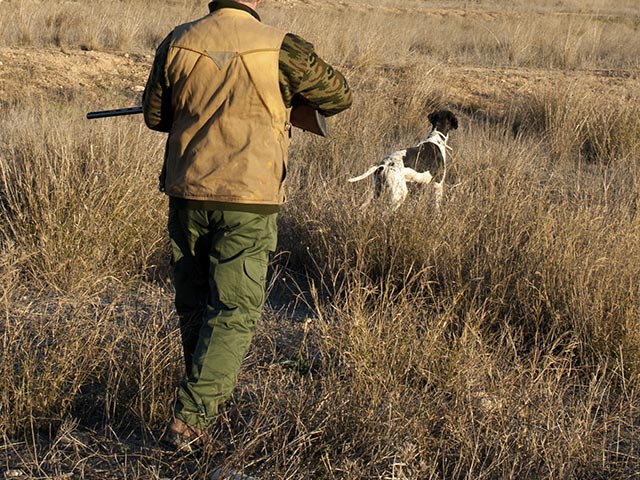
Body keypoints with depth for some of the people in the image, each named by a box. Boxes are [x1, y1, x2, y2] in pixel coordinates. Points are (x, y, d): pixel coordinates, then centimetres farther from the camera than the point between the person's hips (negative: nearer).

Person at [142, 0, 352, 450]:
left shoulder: (178, 42, 0)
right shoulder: (280, 48, -9)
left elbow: (155, 115, 10)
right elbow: (339, 96, 5)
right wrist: (289, 105, 22)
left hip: (188, 193, 4)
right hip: (248, 201, -4)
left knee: (193, 303, 19)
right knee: (235, 312, 2)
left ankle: (210, 393, 34)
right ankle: (191, 415, -7)